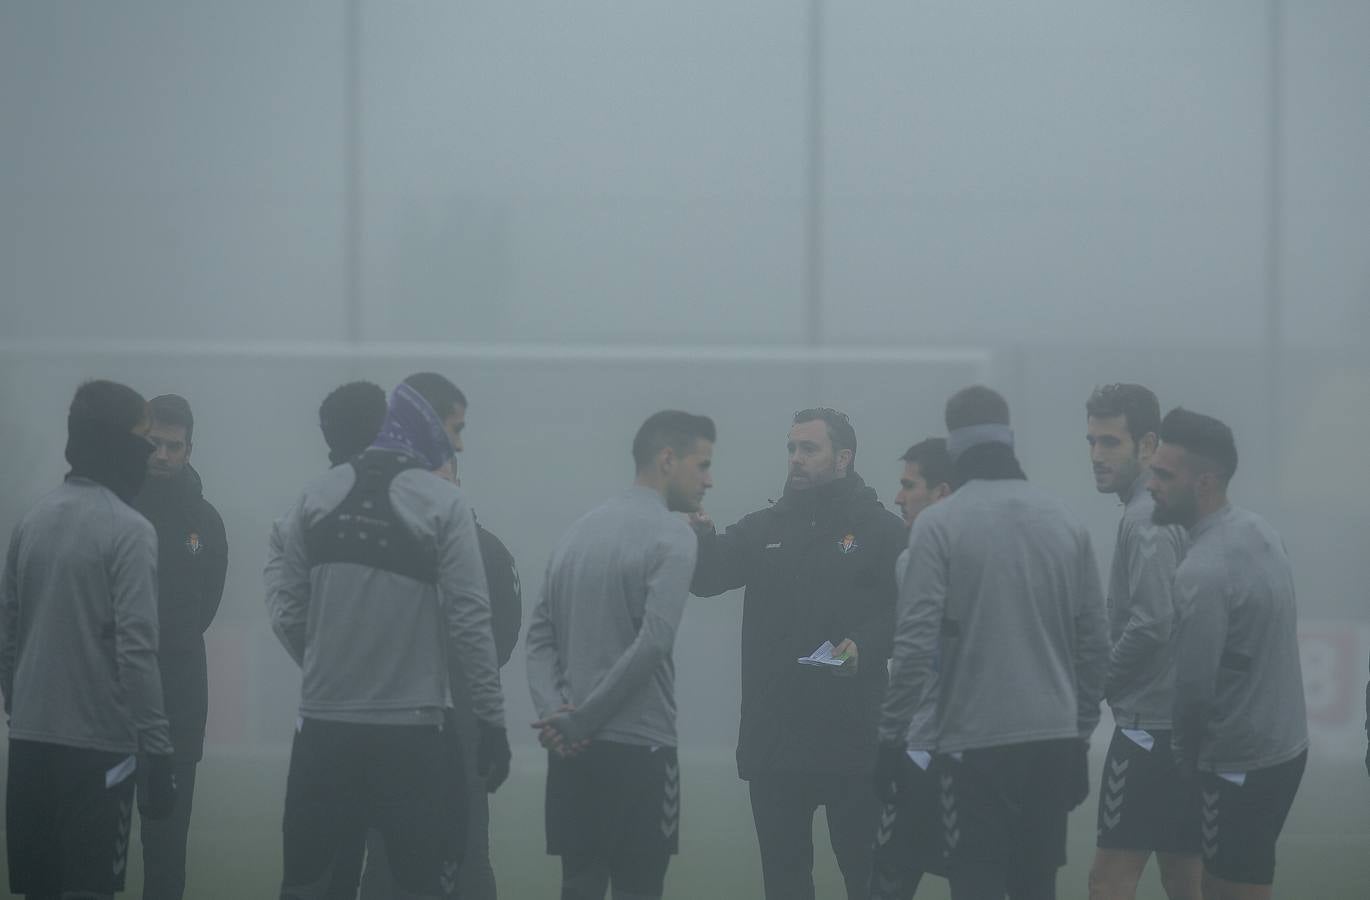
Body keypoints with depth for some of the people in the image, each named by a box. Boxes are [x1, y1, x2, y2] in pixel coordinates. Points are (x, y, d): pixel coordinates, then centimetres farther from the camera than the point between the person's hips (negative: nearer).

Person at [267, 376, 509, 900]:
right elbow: (469, 622, -9)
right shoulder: (442, 503, -6)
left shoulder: (320, 496, 5)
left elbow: (287, 608, 4)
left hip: (324, 726, 4)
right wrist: (492, 720, -4)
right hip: (411, 728, -4)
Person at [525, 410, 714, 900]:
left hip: (570, 751, 7)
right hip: (639, 748, -7)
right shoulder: (670, 537, -9)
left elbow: (541, 636, 9)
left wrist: (552, 711, -4)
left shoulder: (578, 530, 14)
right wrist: (581, 721, -13)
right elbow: (653, 643, -19)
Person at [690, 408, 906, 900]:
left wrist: (865, 646, -23)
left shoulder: (881, 530, 2)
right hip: (773, 737, 4)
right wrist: (700, 536, -21)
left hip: (853, 738, -4)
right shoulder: (764, 529, 13)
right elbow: (708, 576, 0)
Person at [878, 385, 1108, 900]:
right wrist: (1082, 730, 18)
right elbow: (1094, 642, 9)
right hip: (1054, 741, 5)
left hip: (975, 742, -5)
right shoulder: (1064, 520, 7)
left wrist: (891, 732, -4)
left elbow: (916, 642, -13)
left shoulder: (940, 524, -7)